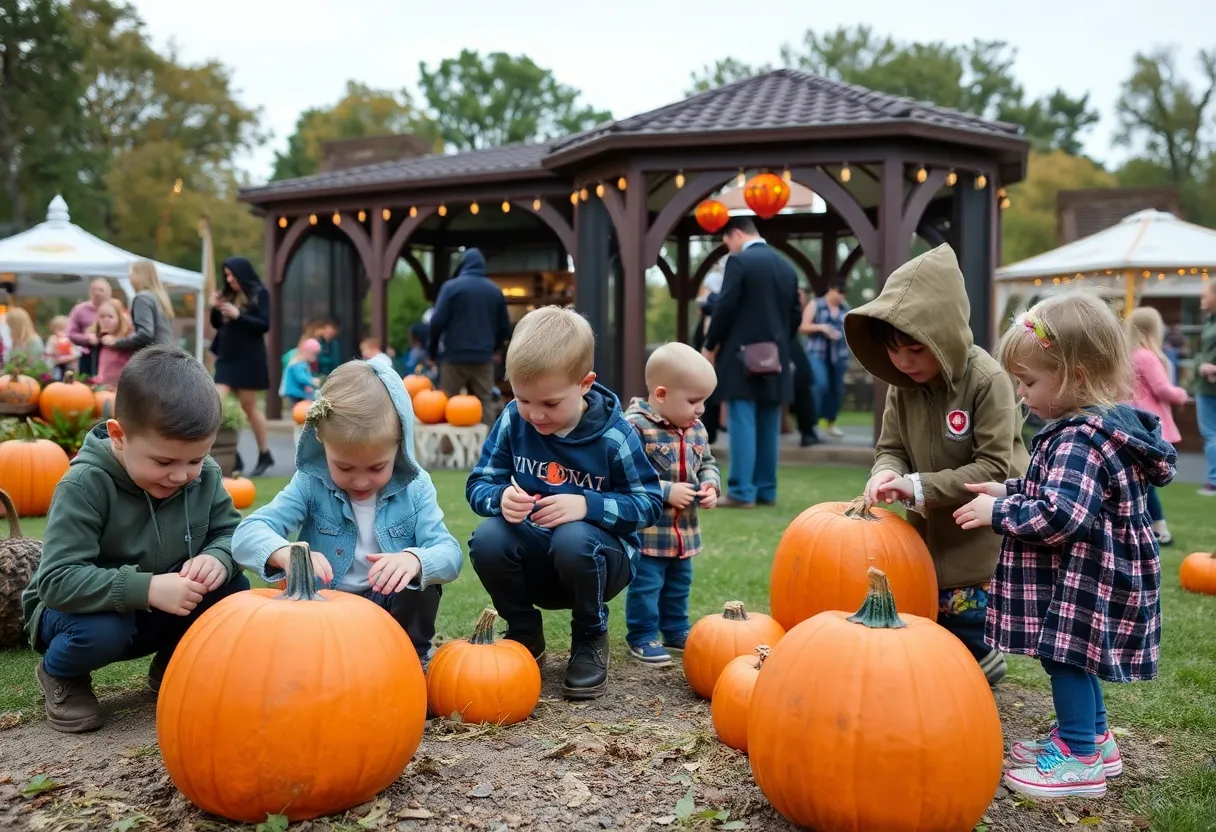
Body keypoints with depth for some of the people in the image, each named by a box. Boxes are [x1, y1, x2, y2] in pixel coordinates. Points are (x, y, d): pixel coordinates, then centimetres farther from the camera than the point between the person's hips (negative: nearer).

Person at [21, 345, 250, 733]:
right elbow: (57, 580, -35)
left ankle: (172, 664, 9)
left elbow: (229, 532, -5)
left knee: (233, 589, -20)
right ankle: (60, 675, 2)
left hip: (163, 613, 4)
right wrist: (146, 588, -45)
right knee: (101, 632, -37)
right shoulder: (85, 485, -29)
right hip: (86, 609, -4)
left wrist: (218, 558, -30)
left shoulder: (205, 476, -13)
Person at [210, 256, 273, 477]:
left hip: (249, 359, -5)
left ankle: (264, 454, 15)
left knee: (248, 406, 2)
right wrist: (215, 308, -3)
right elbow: (217, 324, 15)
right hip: (226, 357, 5)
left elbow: (264, 325, -13)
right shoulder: (227, 294, 9)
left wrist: (237, 315, -20)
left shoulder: (259, 293, -5)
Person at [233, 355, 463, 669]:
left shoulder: (415, 487, -9)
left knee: (423, 582, -28)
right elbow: (247, 534, -21)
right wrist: (286, 554, -46)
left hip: (393, 607, 1)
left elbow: (450, 554, -18)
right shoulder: (310, 483, -11)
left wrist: (415, 560, -43)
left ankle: (412, 655, -3)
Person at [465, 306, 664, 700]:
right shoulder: (513, 421, -8)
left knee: (573, 540, -37)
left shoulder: (614, 435, -15)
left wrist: (587, 505, -30)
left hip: (597, 554, -3)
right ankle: (525, 634, 0)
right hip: (534, 557, 3)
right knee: (487, 540, -28)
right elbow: (478, 484, -4)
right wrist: (501, 497, -30)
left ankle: (591, 640, -6)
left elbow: (650, 502, -13)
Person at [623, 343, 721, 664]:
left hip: (685, 529, 8)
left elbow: (708, 463, 17)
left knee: (680, 583, 20)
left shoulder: (696, 430, 4)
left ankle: (675, 629, 37)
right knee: (646, 584, 0)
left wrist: (710, 485, -4)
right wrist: (666, 492, -24)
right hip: (647, 529, -8)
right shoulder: (635, 427, -21)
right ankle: (642, 636, 17)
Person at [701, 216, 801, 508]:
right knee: (769, 426, 9)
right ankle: (766, 490, 13)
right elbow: (795, 315, 13)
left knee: (742, 424, -6)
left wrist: (710, 345, -1)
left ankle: (741, 492, -7)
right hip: (775, 359, 6)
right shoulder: (786, 266, 13)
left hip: (742, 356, -6)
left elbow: (725, 308, -12)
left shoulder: (739, 261, -8)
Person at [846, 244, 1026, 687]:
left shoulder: (987, 381, -22)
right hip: (928, 532, 6)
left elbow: (995, 467, -24)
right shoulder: (902, 384, -5)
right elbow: (890, 446, 3)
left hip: (980, 532, -6)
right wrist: (886, 473, -21)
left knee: (963, 622, -4)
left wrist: (919, 486, -27)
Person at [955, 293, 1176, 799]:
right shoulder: (1098, 428, 8)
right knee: (1068, 654, 20)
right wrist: (1009, 491, 7)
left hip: (1082, 579, -10)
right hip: (1082, 575, 10)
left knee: (1064, 655, 0)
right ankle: (1093, 737, 35)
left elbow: (1058, 516, -33)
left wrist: (998, 513, -21)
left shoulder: (1079, 440, -25)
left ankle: (1080, 760, 12)